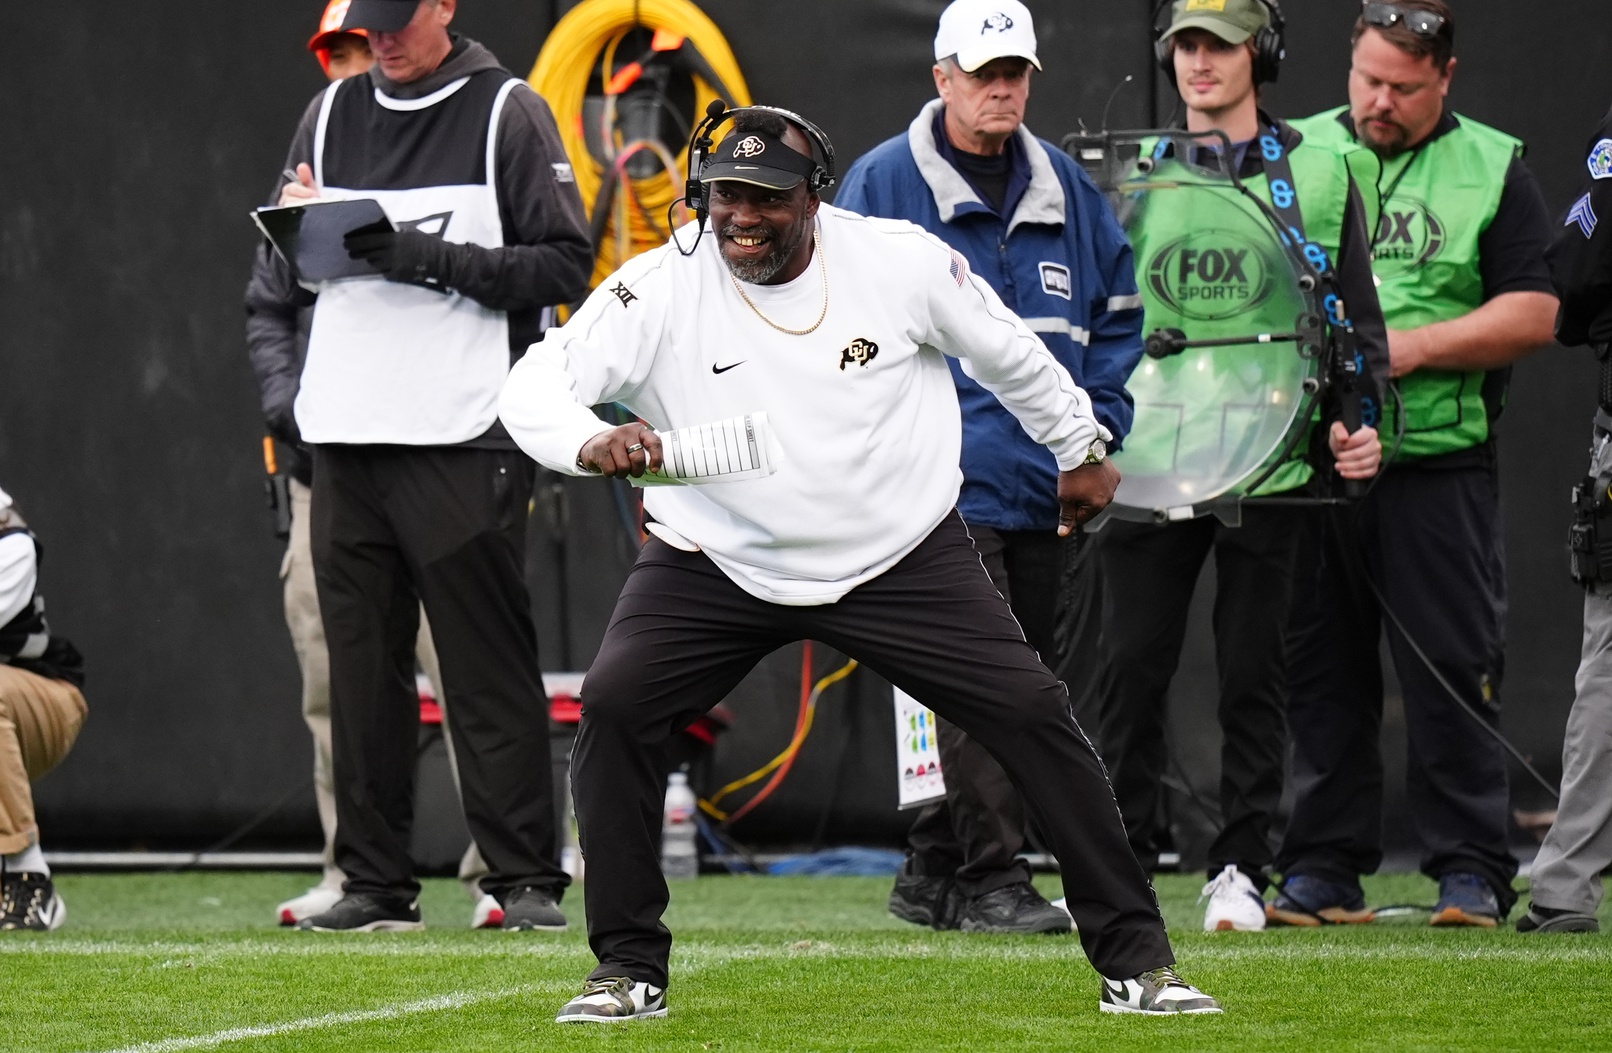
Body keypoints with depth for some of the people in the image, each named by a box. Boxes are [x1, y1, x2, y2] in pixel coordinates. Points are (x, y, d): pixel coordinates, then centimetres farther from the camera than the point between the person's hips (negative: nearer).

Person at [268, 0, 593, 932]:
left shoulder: (508, 113, 0)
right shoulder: (332, 113, 16)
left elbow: (567, 263, -6)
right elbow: (286, 273, 21)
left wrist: (432, 257, -16)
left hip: (462, 436, -5)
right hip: (345, 435, 5)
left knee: (489, 665, -5)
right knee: (362, 667, 6)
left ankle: (528, 881, -2)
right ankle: (375, 883, 11)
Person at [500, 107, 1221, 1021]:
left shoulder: (904, 261, -13)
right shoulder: (660, 289, -16)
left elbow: (1008, 352, 6)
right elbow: (536, 382, -23)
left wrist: (1082, 449, 19)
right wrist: (589, 442, -46)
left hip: (903, 558, 0)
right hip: (719, 562, 0)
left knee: (1036, 716, -9)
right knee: (613, 709, -18)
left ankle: (1135, 960, 4)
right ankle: (630, 972, -4)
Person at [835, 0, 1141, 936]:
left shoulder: (1068, 190, 14)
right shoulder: (882, 184, -1)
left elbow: (1118, 314, 20)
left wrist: (1098, 427, 8)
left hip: (1049, 492, 6)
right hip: (944, 485, -6)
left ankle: (935, 870, 18)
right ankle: (991, 876, -13)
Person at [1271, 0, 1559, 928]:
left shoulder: (1491, 170, 4)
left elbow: (1533, 313, -3)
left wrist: (1412, 347, -12)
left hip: (1439, 463, -3)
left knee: (1454, 671, -3)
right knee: (1321, 670, 5)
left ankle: (1472, 872, 3)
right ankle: (1325, 868, 12)